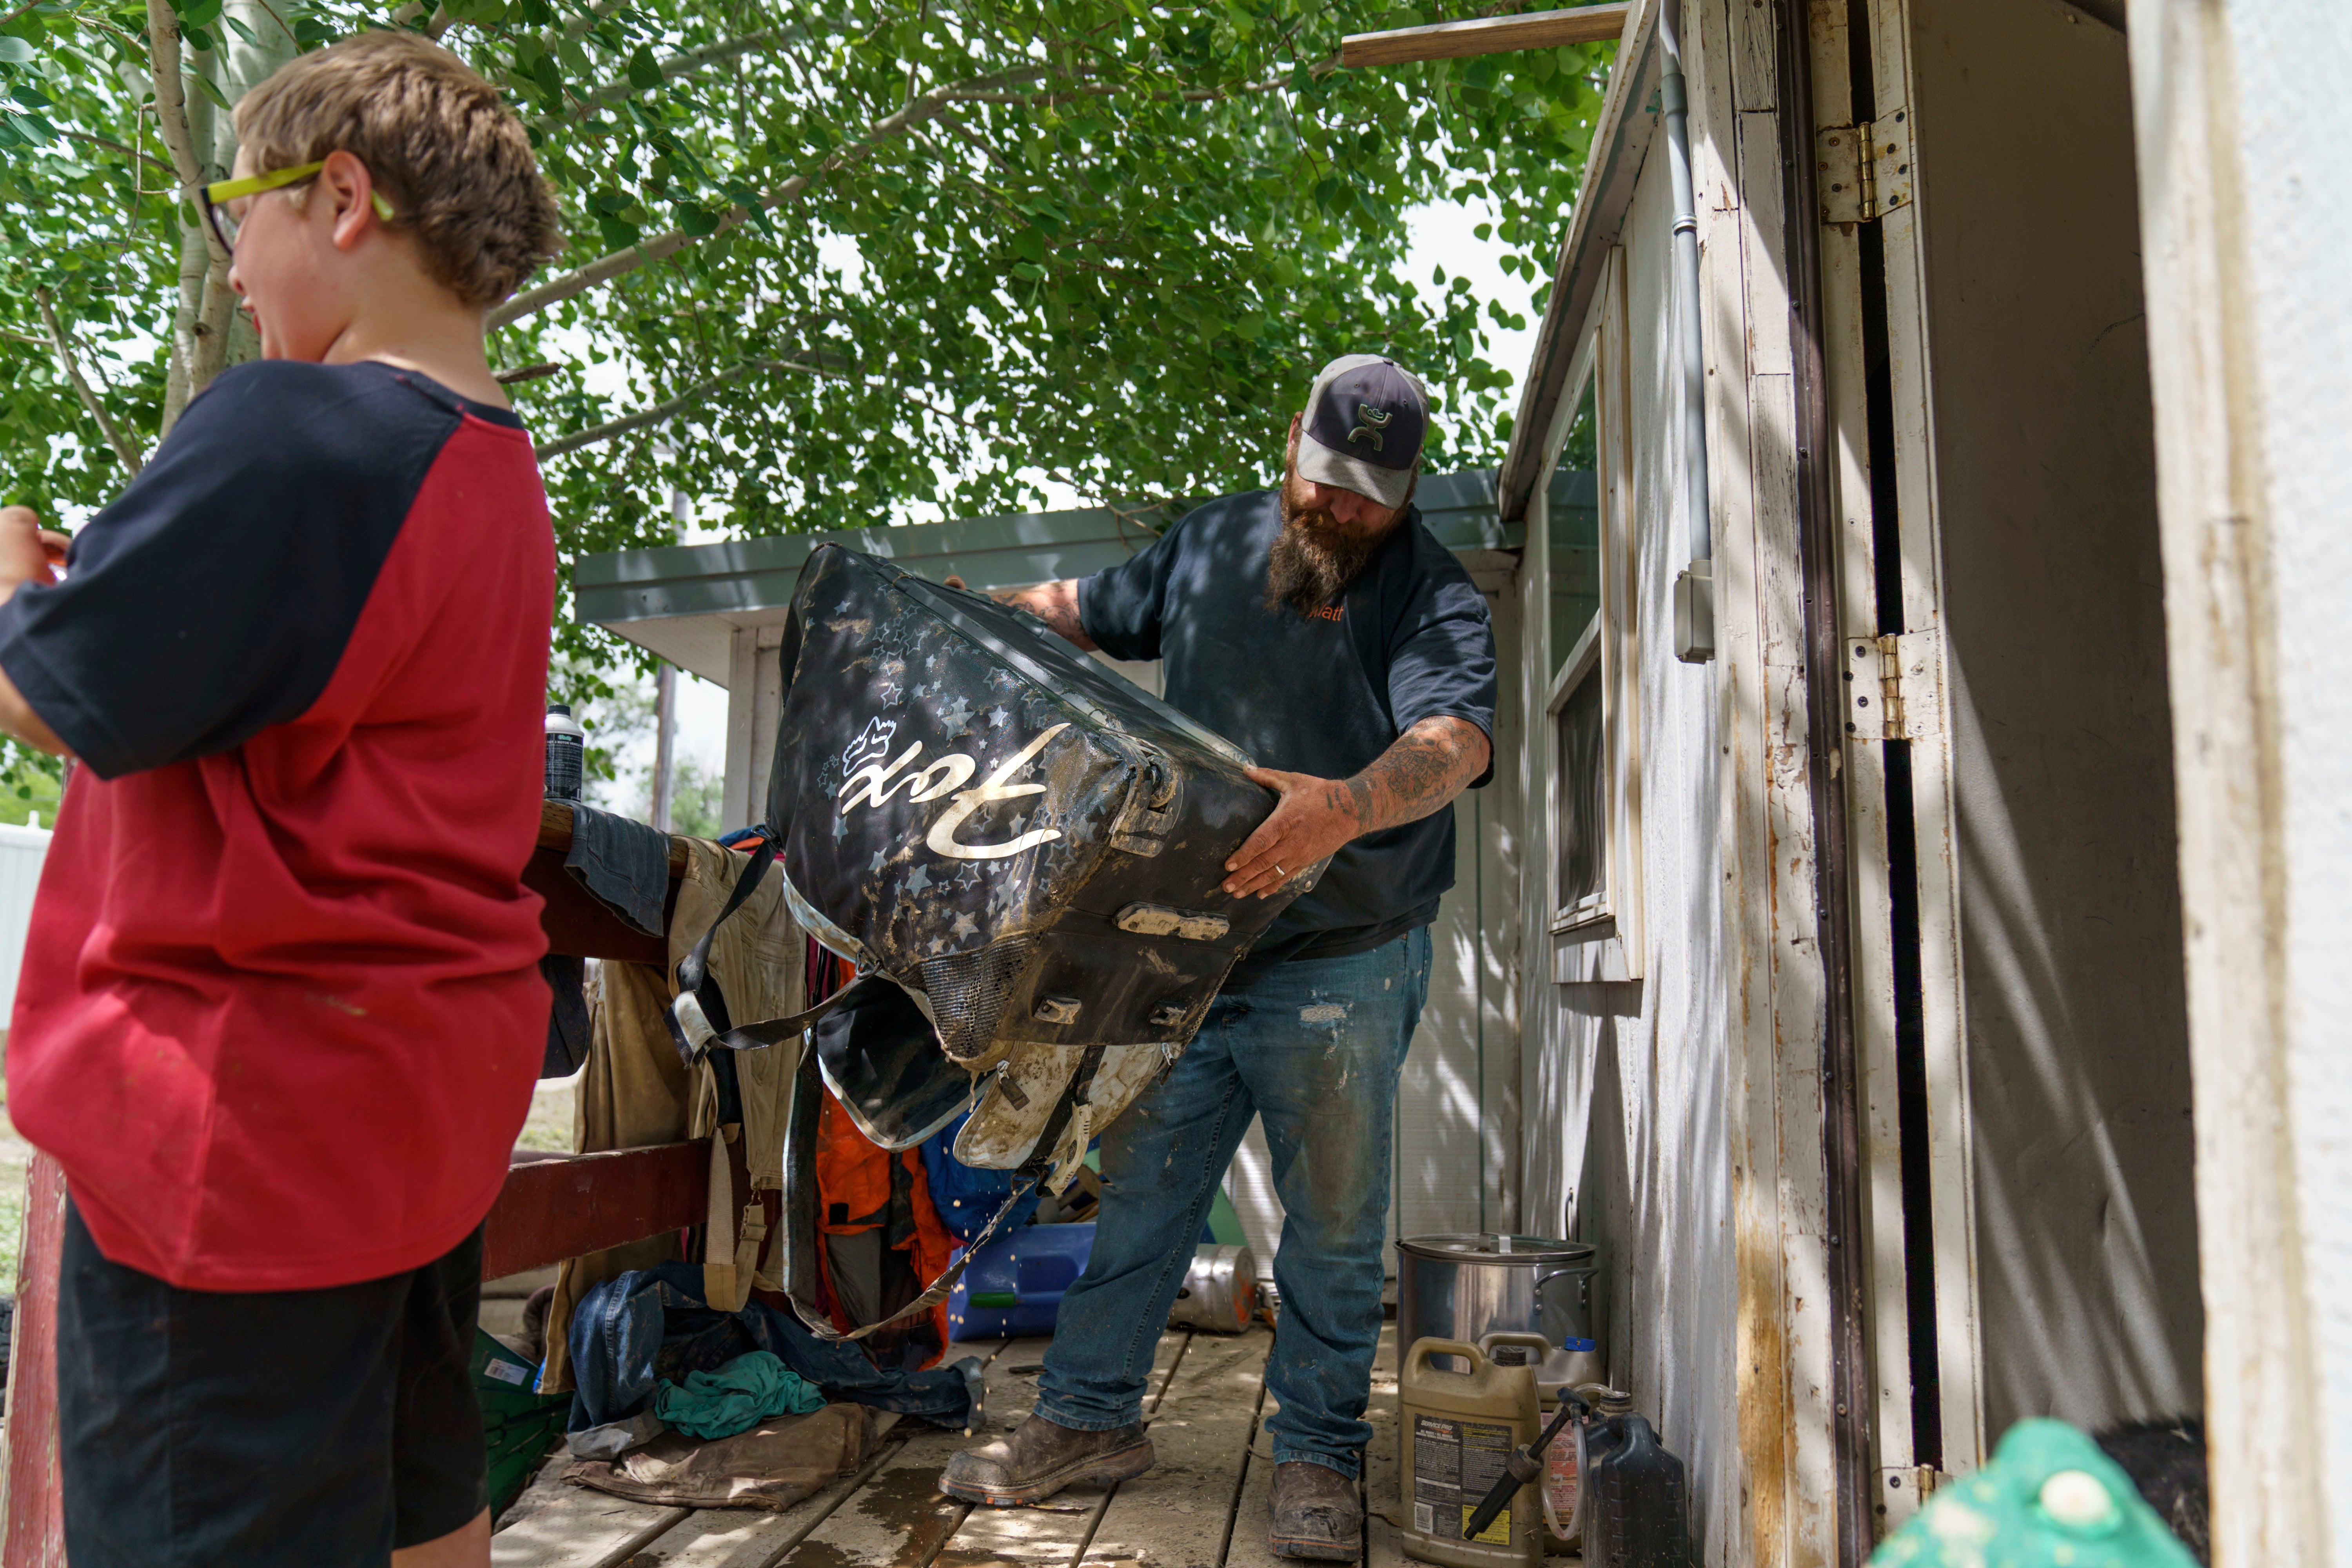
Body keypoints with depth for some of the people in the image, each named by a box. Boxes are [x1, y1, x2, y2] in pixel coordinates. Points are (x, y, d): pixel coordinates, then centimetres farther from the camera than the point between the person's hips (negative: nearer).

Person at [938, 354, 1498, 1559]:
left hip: (1341, 968, -4)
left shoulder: (1435, 596, -8)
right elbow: (1093, 612, 24)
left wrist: (1345, 807, -49)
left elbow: (1453, 736, -28)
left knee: (1333, 1221, 5)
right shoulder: (1212, 541, 8)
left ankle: (1316, 1457, 22)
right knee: (1138, 1188, 12)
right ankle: (1087, 1416, 27)